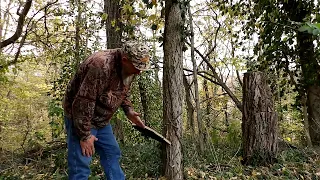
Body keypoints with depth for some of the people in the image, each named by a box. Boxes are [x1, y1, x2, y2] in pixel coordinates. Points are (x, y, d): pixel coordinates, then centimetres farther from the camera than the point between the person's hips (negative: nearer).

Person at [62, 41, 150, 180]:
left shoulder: (127, 67, -3)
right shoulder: (101, 66, -32)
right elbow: (83, 103, -30)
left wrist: (129, 111, -1)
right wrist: (85, 135, -22)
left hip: (101, 119, 8)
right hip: (80, 117, -8)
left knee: (112, 154, 14)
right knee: (81, 164, -3)